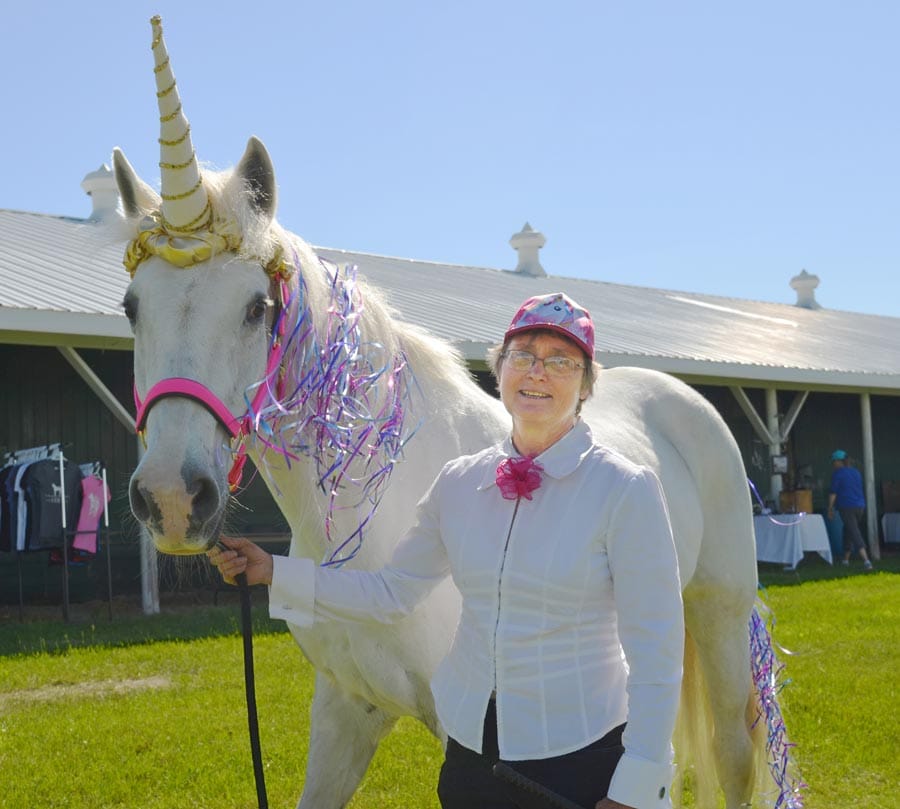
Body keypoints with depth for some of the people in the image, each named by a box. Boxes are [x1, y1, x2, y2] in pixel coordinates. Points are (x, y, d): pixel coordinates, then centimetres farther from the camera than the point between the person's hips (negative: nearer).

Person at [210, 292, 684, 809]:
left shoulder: (626, 489, -13)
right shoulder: (459, 482, 2)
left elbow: (655, 654, -12)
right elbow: (391, 592, 10)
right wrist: (273, 573, 2)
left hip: (581, 761, -4)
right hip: (470, 749, 5)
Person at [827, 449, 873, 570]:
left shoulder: (837, 473, -7)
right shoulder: (856, 472, 14)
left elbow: (833, 492, -9)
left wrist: (830, 509, -2)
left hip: (846, 507, -7)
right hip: (860, 506, 7)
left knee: (855, 534, -11)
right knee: (848, 531, 21)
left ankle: (866, 560, -25)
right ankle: (846, 559, 27)